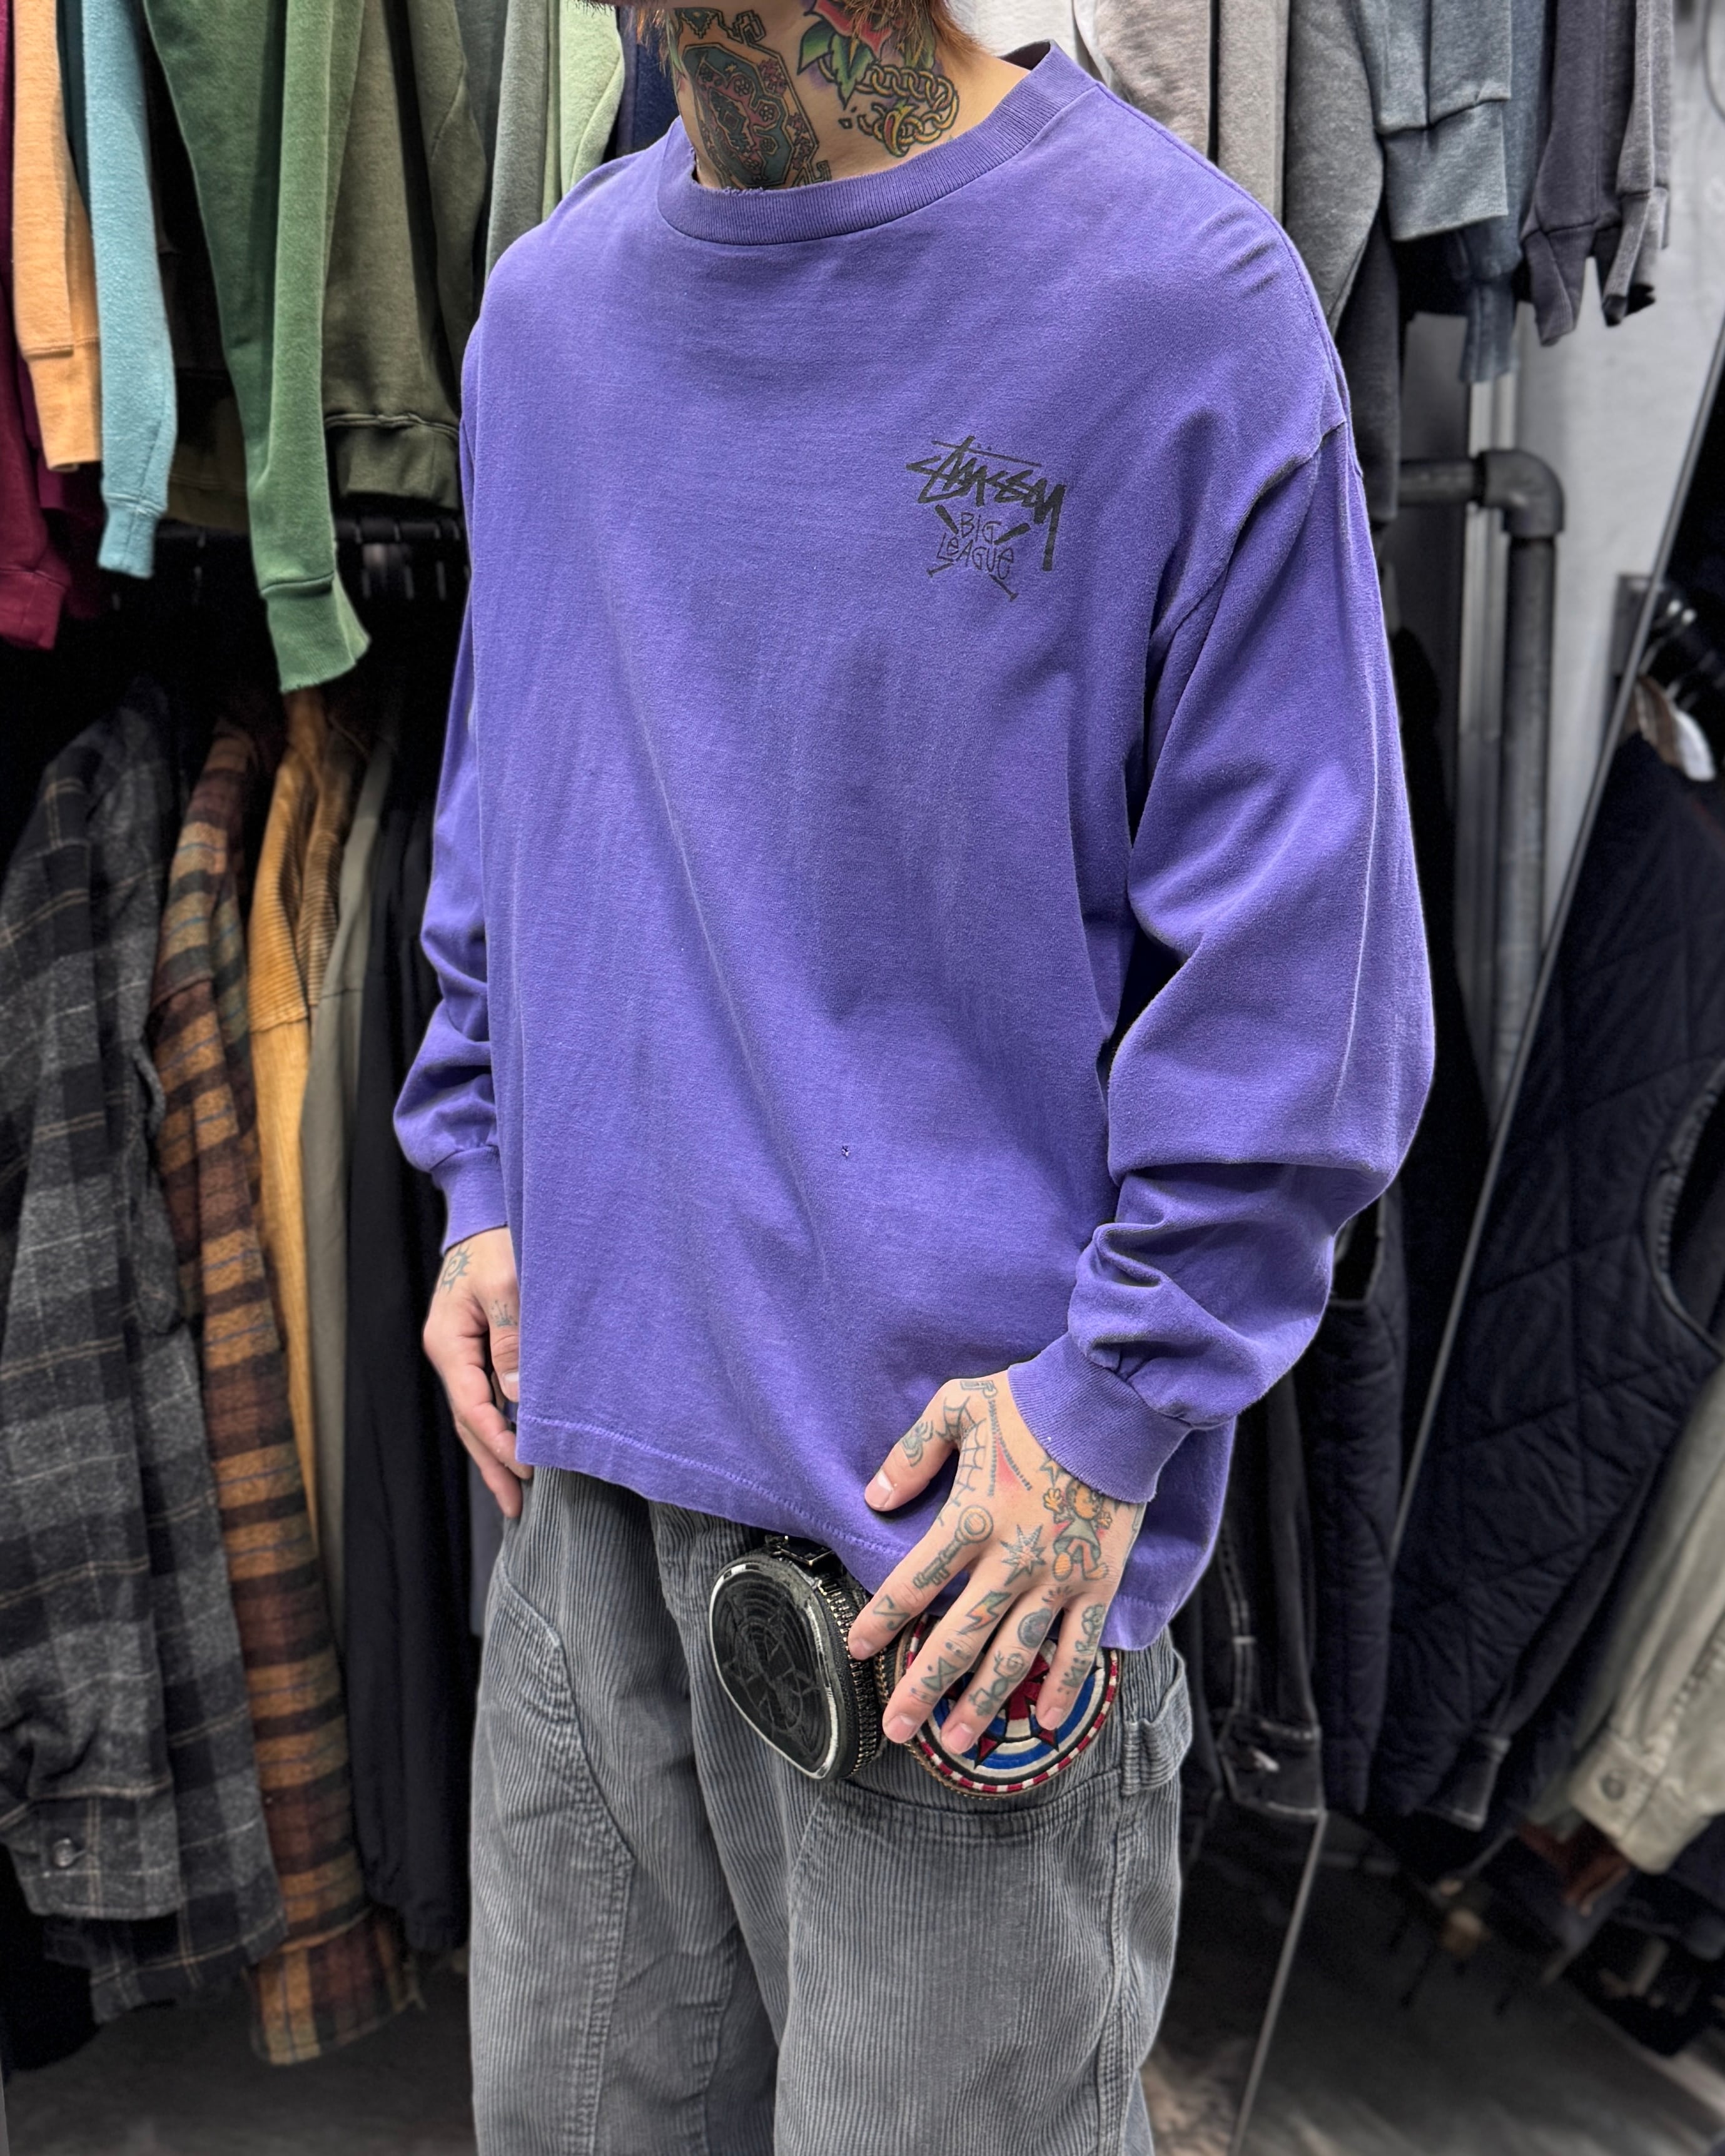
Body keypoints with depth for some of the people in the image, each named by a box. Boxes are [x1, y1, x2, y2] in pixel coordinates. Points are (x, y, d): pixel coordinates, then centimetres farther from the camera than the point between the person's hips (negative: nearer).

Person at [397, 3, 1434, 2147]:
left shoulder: (1183, 297, -9)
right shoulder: (547, 303, 10)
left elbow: (1299, 949, -10)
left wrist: (1115, 1405, -13)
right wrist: (484, 1183, 11)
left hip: (967, 1473, -5)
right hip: (591, 1440, 6)